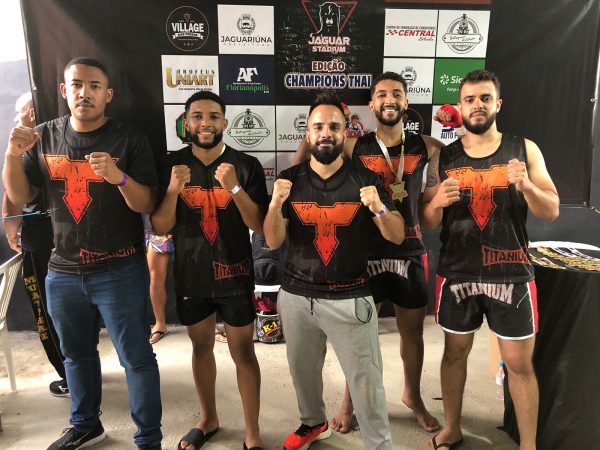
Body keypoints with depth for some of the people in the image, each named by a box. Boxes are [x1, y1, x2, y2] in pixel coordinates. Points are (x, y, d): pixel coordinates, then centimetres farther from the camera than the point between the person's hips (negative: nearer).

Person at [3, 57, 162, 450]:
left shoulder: (129, 139, -9)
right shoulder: (45, 136, 4)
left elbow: (146, 205, -13)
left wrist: (118, 176, -31)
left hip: (120, 272, -4)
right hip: (63, 272, 5)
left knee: (136, 358, 2)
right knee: (76, 353, 21)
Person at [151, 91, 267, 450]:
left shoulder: (247, 165, -8)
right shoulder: (171, 165, -3)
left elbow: (259, 225, -12)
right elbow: (160, 228, -5)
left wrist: (234, 187, -27)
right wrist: (173, 190, -22)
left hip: (234, 275, -2)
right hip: (190, 276, 3)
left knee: (243, 352, 7)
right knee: (201, 347, 19)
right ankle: (209, 419, 41)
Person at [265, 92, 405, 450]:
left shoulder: (366, 179, -4)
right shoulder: (290, 179, 0)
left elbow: (397, 237, -4)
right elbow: (273, 242, -3)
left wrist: (379, 209, -24)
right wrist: (275, 204, -21)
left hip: (350, 297, -2)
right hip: (297, 295, 3)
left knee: (367, 381, 1)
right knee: (302, 369, 20)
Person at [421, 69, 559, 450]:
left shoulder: (524, 149, 0)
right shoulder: (443, 157, 2)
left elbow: (551, 212, -2)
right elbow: (427, 223, 2)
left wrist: (526, 186, -22)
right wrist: (437, 202, -21)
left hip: (511, 275, -1)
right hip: (457, 274, 1)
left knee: (520, 363, 7)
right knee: (455, 352, 14)